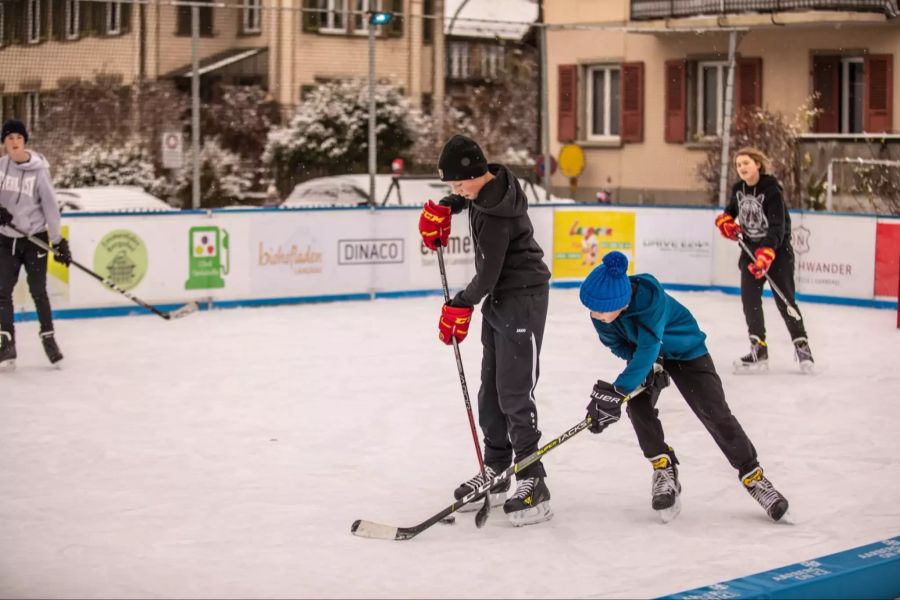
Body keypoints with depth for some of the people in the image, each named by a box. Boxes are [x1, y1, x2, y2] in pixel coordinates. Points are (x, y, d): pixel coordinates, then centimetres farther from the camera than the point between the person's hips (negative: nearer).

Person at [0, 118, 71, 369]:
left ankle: (48, 338, 15)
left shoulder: (38, 171, -11)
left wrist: (59, 241, -10)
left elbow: (50, 206, -9)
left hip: (35, 238, -3)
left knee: (38, 291, 0)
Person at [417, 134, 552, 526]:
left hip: (522, 300, -10)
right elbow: (465, 195, 27)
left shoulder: (496, 214, -27)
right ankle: (495, 472, 24)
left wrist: (462, 305, -9)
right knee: (491, 390, 14)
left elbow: (487, 274, -23)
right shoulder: (491, 179, 1)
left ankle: (532, 483, -9)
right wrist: (442, 209, 11)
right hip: (498, 299, 10)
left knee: (514, 394, -12)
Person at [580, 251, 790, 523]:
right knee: (637, 403, -20)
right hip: (641, 352, 5)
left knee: (715, 413, -9)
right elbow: (617, 344, -10)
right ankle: (664, 469, -3)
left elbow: (648, 348, -45)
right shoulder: (601, 310, -25)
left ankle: (753, 476, 5)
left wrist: (617, 391, -50)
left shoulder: (650, 297, -43)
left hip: (685, 350, -4)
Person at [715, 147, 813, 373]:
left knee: (784, 300, -7)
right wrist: (725, 221, 0)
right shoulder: (738, 189, 2)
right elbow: (732, 210, 23)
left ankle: (802, 346, 5)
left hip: (777, 248, -6)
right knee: (749, 299, -2)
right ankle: (758, 351, 5)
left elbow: (778, 227, -25)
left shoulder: (772, 190, -19)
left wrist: (766, 253, -36)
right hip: (750, 248, 6)